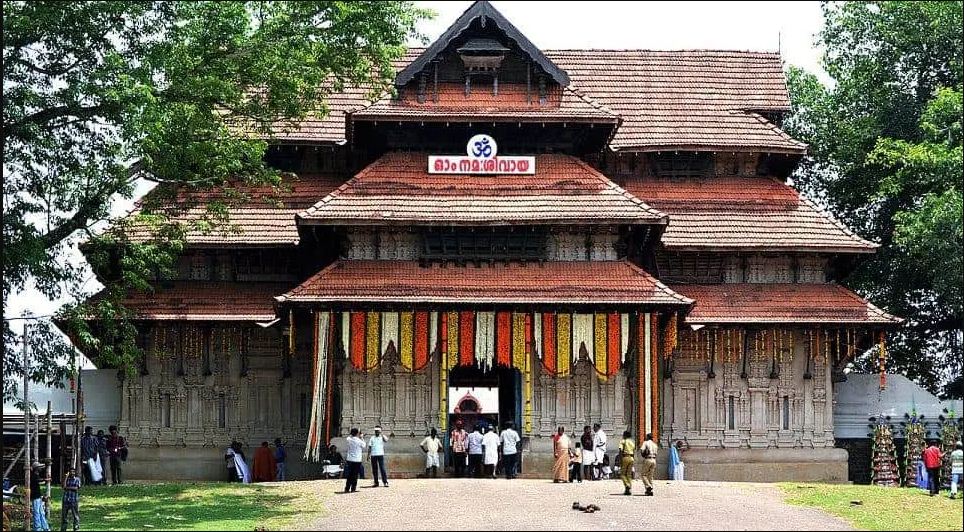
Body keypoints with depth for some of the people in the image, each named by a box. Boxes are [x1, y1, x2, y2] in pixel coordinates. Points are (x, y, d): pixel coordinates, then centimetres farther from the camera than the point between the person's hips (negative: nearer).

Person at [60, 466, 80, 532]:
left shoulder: (77, 479, 6)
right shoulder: (66, 479, 11)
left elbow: (76, 488, -7)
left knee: (75, 514, -2)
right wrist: (66, 477, -5)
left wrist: (68, 488, -6)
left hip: (74, 500, -2)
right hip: (65, 499, 2)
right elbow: (63, 486, -7)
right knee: (64, 514, 5)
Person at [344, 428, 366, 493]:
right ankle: (353, 489, 2)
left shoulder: (348, 439, -3)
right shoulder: (359, 441, -12)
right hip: (357, 460, -3)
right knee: (355, 475, 3)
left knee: (349, 474, 12)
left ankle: (347, 488, 9)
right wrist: (362, 438, 11)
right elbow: (363, 447, 5)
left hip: (349, 460, 3)